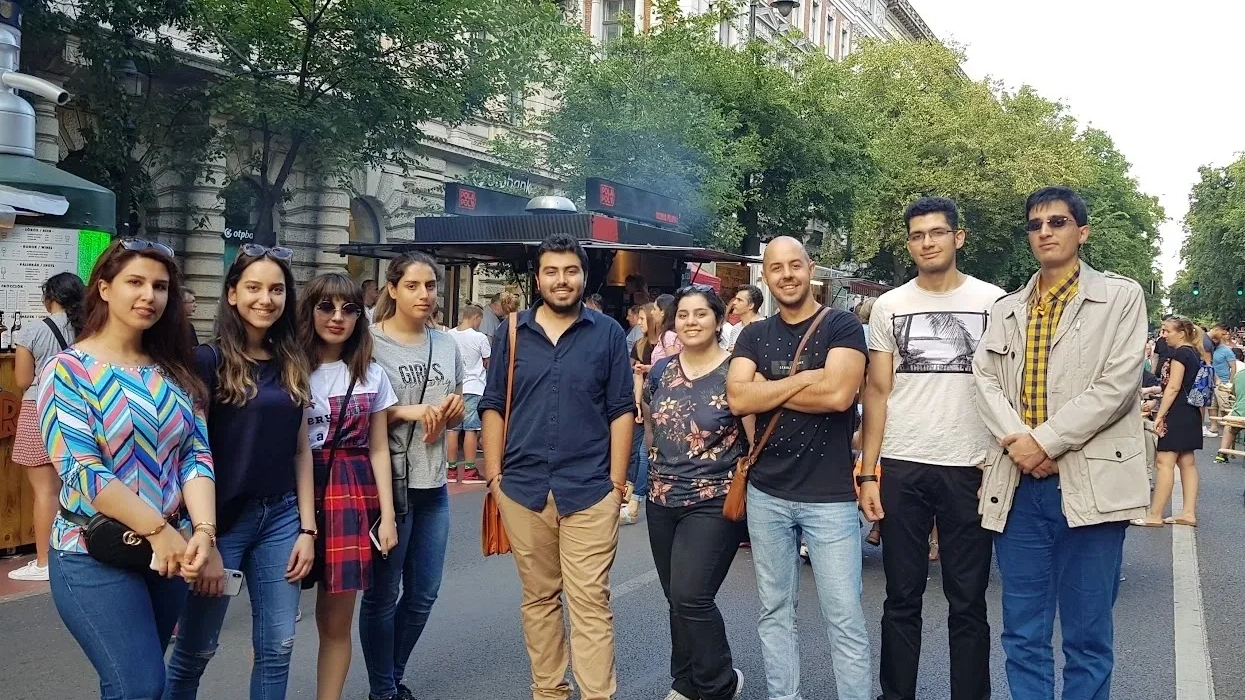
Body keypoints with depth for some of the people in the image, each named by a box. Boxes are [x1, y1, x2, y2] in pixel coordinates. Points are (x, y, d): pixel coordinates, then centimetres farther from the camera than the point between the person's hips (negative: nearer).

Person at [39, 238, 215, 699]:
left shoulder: (174, 372, 7)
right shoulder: (69, 369, -8)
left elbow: (196, 456, 1)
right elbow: (80, 469, -16)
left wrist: (203, 530, -16)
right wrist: (158, 529, -19)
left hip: (169, 552, 5)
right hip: (95, 556, -5)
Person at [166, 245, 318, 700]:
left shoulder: (292, 364, 7)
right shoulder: (208, 360, -8)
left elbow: (300, 450, 8)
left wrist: (307, 528, 3)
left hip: (281, 516, 5)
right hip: (222, 517, -5)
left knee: (277, 647, 11)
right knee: (194, 650, 9)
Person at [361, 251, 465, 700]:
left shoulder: (447, 345, 9)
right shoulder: (370, 342, -8)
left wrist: (452, 411, -7)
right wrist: (408, 412, -21)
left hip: (433, 485, 6)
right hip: (387, 482, -6)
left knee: (423, 594, 14)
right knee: (382, 594, 7)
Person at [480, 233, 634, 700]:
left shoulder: (608, 334, 3)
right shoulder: (511, 332, 6)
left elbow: (621, 410, 2)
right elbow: (493, 406, 8)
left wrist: (617, 480, -3)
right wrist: (494, 474, 1)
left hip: (590, 489, -2)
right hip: (522, 488, 2)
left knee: (590, 601, -2)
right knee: (538, 599, 12)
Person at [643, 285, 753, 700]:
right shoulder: (661, 371, 6)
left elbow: (757, 441, -7)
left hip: (715, 502, -5)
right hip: (662, 501, 6)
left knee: (690, 598, -12)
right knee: (677, 600, 12)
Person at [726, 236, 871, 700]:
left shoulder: (841, 326, -4)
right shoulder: (753, 336, 8)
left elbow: (839, 394, -19)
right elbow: (737, 399, -7)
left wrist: (767, 391, -9)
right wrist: (806, 378, -12)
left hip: (830, 494, -4)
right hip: (766, 493, 4)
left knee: (845, 617, 1)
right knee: (774, 612, 14)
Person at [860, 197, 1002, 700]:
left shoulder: (993, 302, 2)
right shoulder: (888, 306, 6)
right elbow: (877, 391, 6)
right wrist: (867, 472, 0)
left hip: (970, 469, -1)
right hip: (901, 468, 1)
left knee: (968, 602, 7)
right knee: (902, 598, 9)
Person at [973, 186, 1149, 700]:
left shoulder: (1121, 297, 3)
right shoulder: (1005, 310, 15)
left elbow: (1117, 384, -8)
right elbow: (986, 381, 4)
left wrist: (1045, 441, -14)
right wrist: (1016, 441, -13)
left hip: (1090, 481, -3)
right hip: (1019, 483, 4)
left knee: (1087, 633, 5)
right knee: (1023, 630, 9)